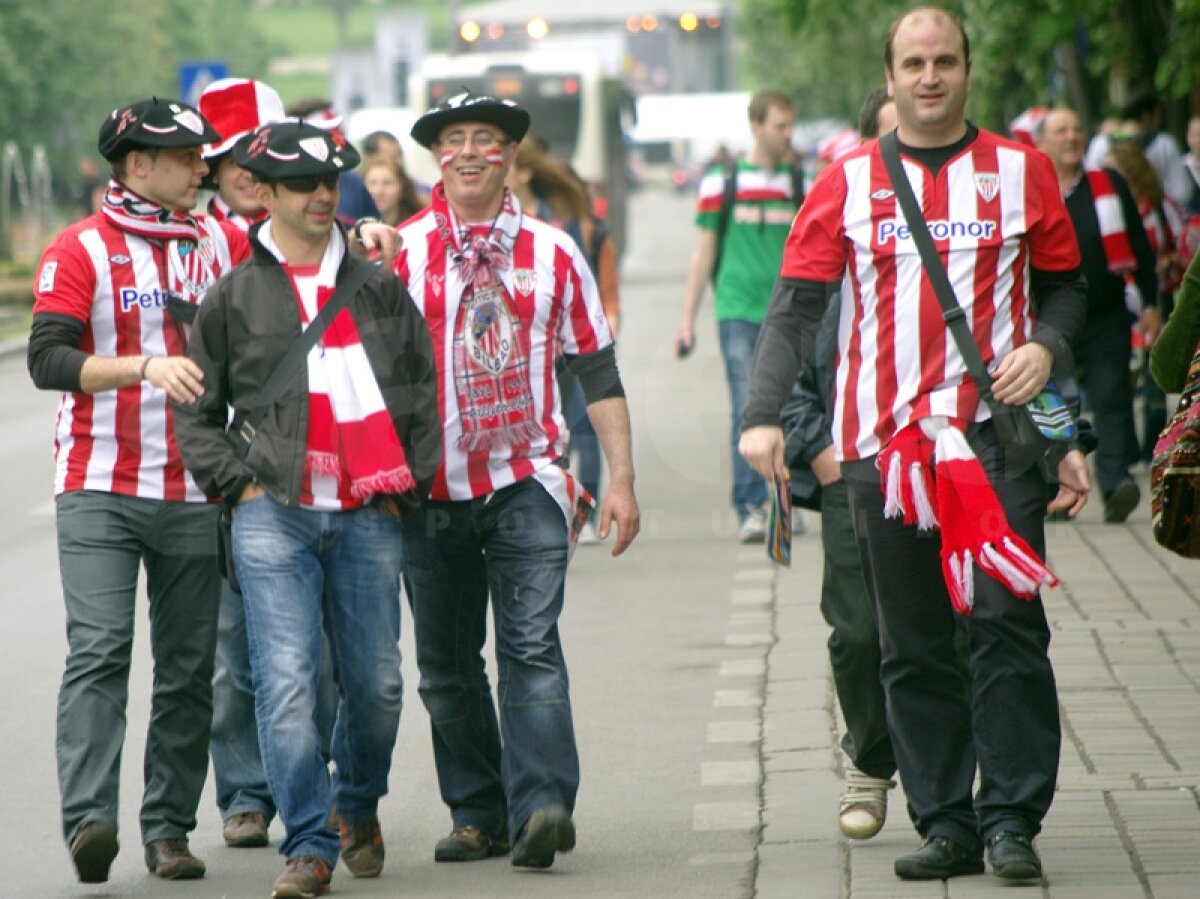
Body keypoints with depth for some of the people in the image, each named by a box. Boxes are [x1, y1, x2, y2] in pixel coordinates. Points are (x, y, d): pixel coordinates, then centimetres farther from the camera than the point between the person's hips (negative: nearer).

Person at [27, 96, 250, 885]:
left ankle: (169, 829, 10)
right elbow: (48, 360, -12)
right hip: (100, 492, -4)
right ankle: (89, 819, -21)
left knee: (188, 668, 5)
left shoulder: (222, 244, 11)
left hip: (195, 494, 4)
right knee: (99, 650, -14)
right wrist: (147, 367, -24)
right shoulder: (81, 251, -3)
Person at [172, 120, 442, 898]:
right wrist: (240, 484, -2)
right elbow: (195, 412, 10)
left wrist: (410, 485, 6)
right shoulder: (232, 298, 7)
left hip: (370, 514, 2)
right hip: (275, 515, -2)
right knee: (287, 682, -12)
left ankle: (359, 806, 32)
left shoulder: (381, 289, 13)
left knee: (376, 682, 6)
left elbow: (423, 393, 16)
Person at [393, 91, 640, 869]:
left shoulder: (552, 253, 6)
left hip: (526, 482, -1)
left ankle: (543, 802, -20)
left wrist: (622, 480, 4)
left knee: (532, 646, -14)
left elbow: (598, 373, 9)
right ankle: (478, 814, 15)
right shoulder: (401, 254, 3)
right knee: (448, 662, 6)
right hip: (432, 489, 1)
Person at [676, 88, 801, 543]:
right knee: (747, 411, -10)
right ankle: (749, 509, -10)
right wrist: (687, 320, 4)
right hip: (739, 309, -3)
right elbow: (704, 253, 7)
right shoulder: (721, 182, 4)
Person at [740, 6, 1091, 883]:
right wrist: (764, 414, -8)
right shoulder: (849, 180, 8)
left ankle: (1011, 819, -4)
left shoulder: (1020, 170, 8)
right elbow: (796, 305, 4)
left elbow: (1065, 282, 15)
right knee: (913, 645, 3)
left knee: (1007, 623, -9)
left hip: (995, 427, -1)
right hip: (884, 437, 1)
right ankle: (946, 825, 9)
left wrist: (1046, 345, -7)